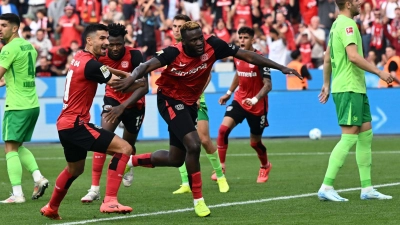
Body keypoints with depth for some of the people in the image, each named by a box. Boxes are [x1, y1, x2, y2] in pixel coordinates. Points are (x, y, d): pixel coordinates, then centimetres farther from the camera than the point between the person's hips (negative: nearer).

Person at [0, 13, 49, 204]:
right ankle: (38, 177, 5)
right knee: (18, 147, 19)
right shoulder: (29, 46, 13)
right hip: (32, 104, 9)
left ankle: (17, 194, -14)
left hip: (17, 106, -9)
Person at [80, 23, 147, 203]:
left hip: (134, 104, -1)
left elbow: (144, 87, -32)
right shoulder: (101, 57, -19)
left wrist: (123, 106, -41)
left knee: (128, 146, 13)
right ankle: (95, 188, -20)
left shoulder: (134, 56, -27)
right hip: (113, 100, 1)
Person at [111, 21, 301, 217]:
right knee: (193, 144, -24)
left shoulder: (212, 45, -18)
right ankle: (198, 199, -8)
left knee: (175, 159, 12)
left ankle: (130, 161, 34)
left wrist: (280, 67, -14)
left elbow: (247, 56, -14)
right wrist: (131, 78, -61)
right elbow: (148, 65, -39)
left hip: (190, 103, 6)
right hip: (170, 100, -6)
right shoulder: (174, 53, -27)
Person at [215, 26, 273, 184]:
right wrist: (229, 93, 22)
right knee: (223, 129, -19)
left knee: (255, 142, 9)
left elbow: (268, 85, -23)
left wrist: (255, 99, -37)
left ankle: (265, 166, 41)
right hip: (239, 100, 4)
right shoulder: (236, 56, 0)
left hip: (257, 106, -4)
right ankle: (221, 167, -10)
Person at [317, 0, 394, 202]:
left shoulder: (337, 24, 16)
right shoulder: (347, 24, -14)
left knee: (366, 134, 10)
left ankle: (367, 189, 12)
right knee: (349, 137, -11)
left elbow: (327, 58, 22)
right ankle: (326, 188, -11)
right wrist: (379, 73, -20)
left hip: (356, 88, 10)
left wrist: (326, 84, 28)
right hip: (349, 89, -10)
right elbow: (353, 56, -24)